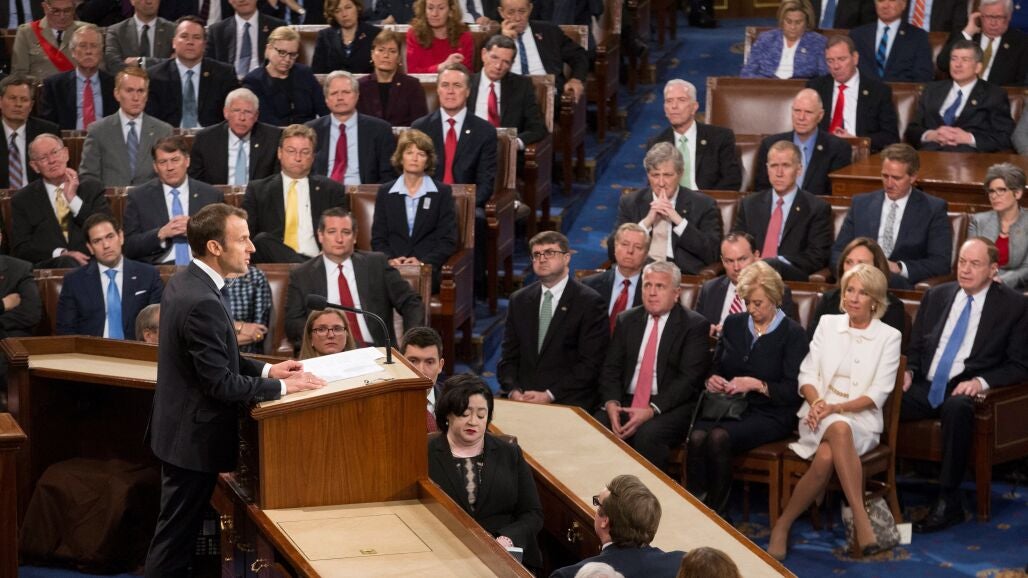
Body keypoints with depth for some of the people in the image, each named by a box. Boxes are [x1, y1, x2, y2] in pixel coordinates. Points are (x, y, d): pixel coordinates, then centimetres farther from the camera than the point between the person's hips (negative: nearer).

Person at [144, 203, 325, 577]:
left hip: (180, 428, 10)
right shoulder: (202, 302, -27)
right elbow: (221, 384, -25)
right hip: (194, 436, -10)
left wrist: (266, 369, 5)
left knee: (177, 532, 20)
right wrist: (281, 387, -16)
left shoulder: (186, 282, 4)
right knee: (176, 536, 2)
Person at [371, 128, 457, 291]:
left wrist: (424, 262, -12)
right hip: (393, 268, 1)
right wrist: (390, 259, -9)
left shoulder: (442, 192, 11)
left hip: (429, 268, -1)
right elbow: (378, 238, 12)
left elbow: (448, 240, 5)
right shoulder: (385, 192, 16)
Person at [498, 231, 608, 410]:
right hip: (520, 400, 4)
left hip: (569, 405, -4)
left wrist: (550, 395, -14)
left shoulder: (590, 303, 0)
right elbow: (508, 356, 14)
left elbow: (589, 363, -6)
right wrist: (513, 390, -6)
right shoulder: (519, 300, 15)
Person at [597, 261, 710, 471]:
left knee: (648, 436, -35)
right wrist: (612, 403, -10)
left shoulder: (695, 325, -1)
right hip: (625, 402, 4)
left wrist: (652, 410, -20)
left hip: (670, 406, -4)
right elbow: (610, 368, 11)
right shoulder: (626, 320, 15)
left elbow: (689, 379, -9)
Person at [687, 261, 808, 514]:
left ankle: (716, 510, -21)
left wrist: (756, 385, -18)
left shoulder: (793, 334, 0)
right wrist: (711, 380, 0)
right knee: (697, 437, -31)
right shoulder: (733, 324, 15)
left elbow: (792, 391, -6)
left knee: (719, 437, -34)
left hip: (769, 414, -4)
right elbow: (716, 367, 23)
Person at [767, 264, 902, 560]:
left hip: (862, 421, -1)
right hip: (819, 417, 1)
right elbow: (807, 375, 8)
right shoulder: (827, 324, 12)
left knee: (827, 456, -36)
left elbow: (878, 394, -2)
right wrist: (817, 402, -14)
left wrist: (835, 407, -16)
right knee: (839, 429, -38)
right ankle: (860, 517, -37)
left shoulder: (889, 337, 5)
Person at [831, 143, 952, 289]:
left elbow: (942, 263, 0)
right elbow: (837, 251, 16)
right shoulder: (861, 204, 17)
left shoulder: (933, 209, 7)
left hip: (903, 285, -3)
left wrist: (899, 268, -15)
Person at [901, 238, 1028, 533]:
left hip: (965, 390, -4)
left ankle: (948, 502, -32)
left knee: (957, 407, -40)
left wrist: (981, 382, -17)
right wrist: (909, 371, -1)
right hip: (925, 387, 4)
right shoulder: (936, 296, 16)